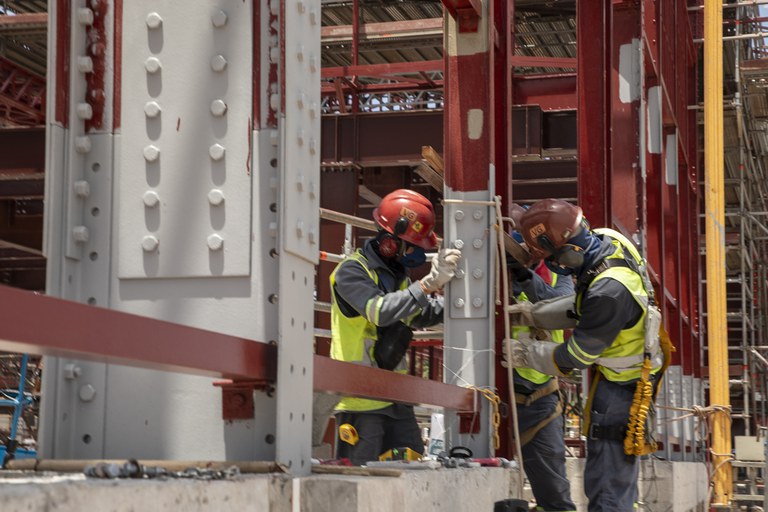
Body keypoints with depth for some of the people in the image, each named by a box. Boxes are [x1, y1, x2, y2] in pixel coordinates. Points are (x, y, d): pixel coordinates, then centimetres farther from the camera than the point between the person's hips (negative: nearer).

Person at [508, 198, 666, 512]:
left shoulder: (609, 292, -35)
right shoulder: (608, 240, -10)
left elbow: (575, 357, -23)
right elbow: (583, 307, 10)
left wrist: (523, 353, -12)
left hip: (619, 388, -9)